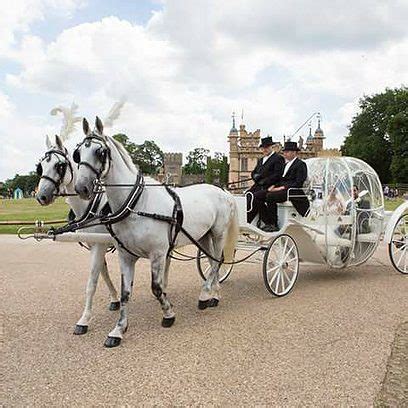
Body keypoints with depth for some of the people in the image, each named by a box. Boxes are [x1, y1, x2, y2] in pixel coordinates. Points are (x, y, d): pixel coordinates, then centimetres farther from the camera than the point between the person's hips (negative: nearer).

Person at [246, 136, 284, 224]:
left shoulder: (278, 158, 1)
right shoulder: (261, 160, 27)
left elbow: (277, 175, -10)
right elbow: (253, 173, 23)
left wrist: (264, 181, -14)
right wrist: (255, 176, -1)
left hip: (269, 187, -7)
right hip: (258, 185, 7)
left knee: (255, 196, -30)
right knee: (247, 195, -21)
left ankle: (247, 221, -31)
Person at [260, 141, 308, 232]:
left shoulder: (300, 164, -2)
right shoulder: (286, 164, 25)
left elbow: (298, 183, -13)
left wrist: (283, 187, -19)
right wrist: (274, 186, 2)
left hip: (292, 191, -9)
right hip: (281, 189, 9)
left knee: (270, 196, -32)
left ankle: (274, 225, -22)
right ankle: (267, 222, -11)